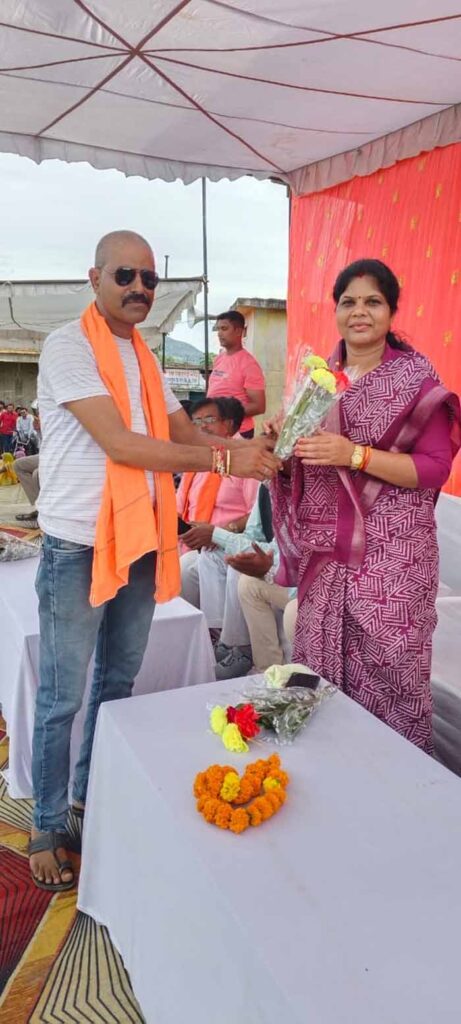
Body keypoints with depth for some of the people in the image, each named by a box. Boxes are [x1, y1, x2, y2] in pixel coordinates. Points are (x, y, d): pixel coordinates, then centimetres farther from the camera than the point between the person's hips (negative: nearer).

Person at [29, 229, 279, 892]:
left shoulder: (144, 359, 13)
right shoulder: (69, 347, -11)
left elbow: (185, 432, 12)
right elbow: (118, 444, -21)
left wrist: (249, 446, -6)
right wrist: (225, 459, -23)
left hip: (138, 542, 7)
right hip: (78, 547, -7)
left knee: (117, 682, 18)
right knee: (62, 698, 5)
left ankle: (93, 794, 38)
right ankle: (49, 828, 23)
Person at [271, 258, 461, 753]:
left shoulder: (417, 378, -3)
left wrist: (355, 455, -20)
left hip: (392, 556, -4)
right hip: (326, 552, 4)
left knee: (389, 673, 1)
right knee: (319, 670, 9)